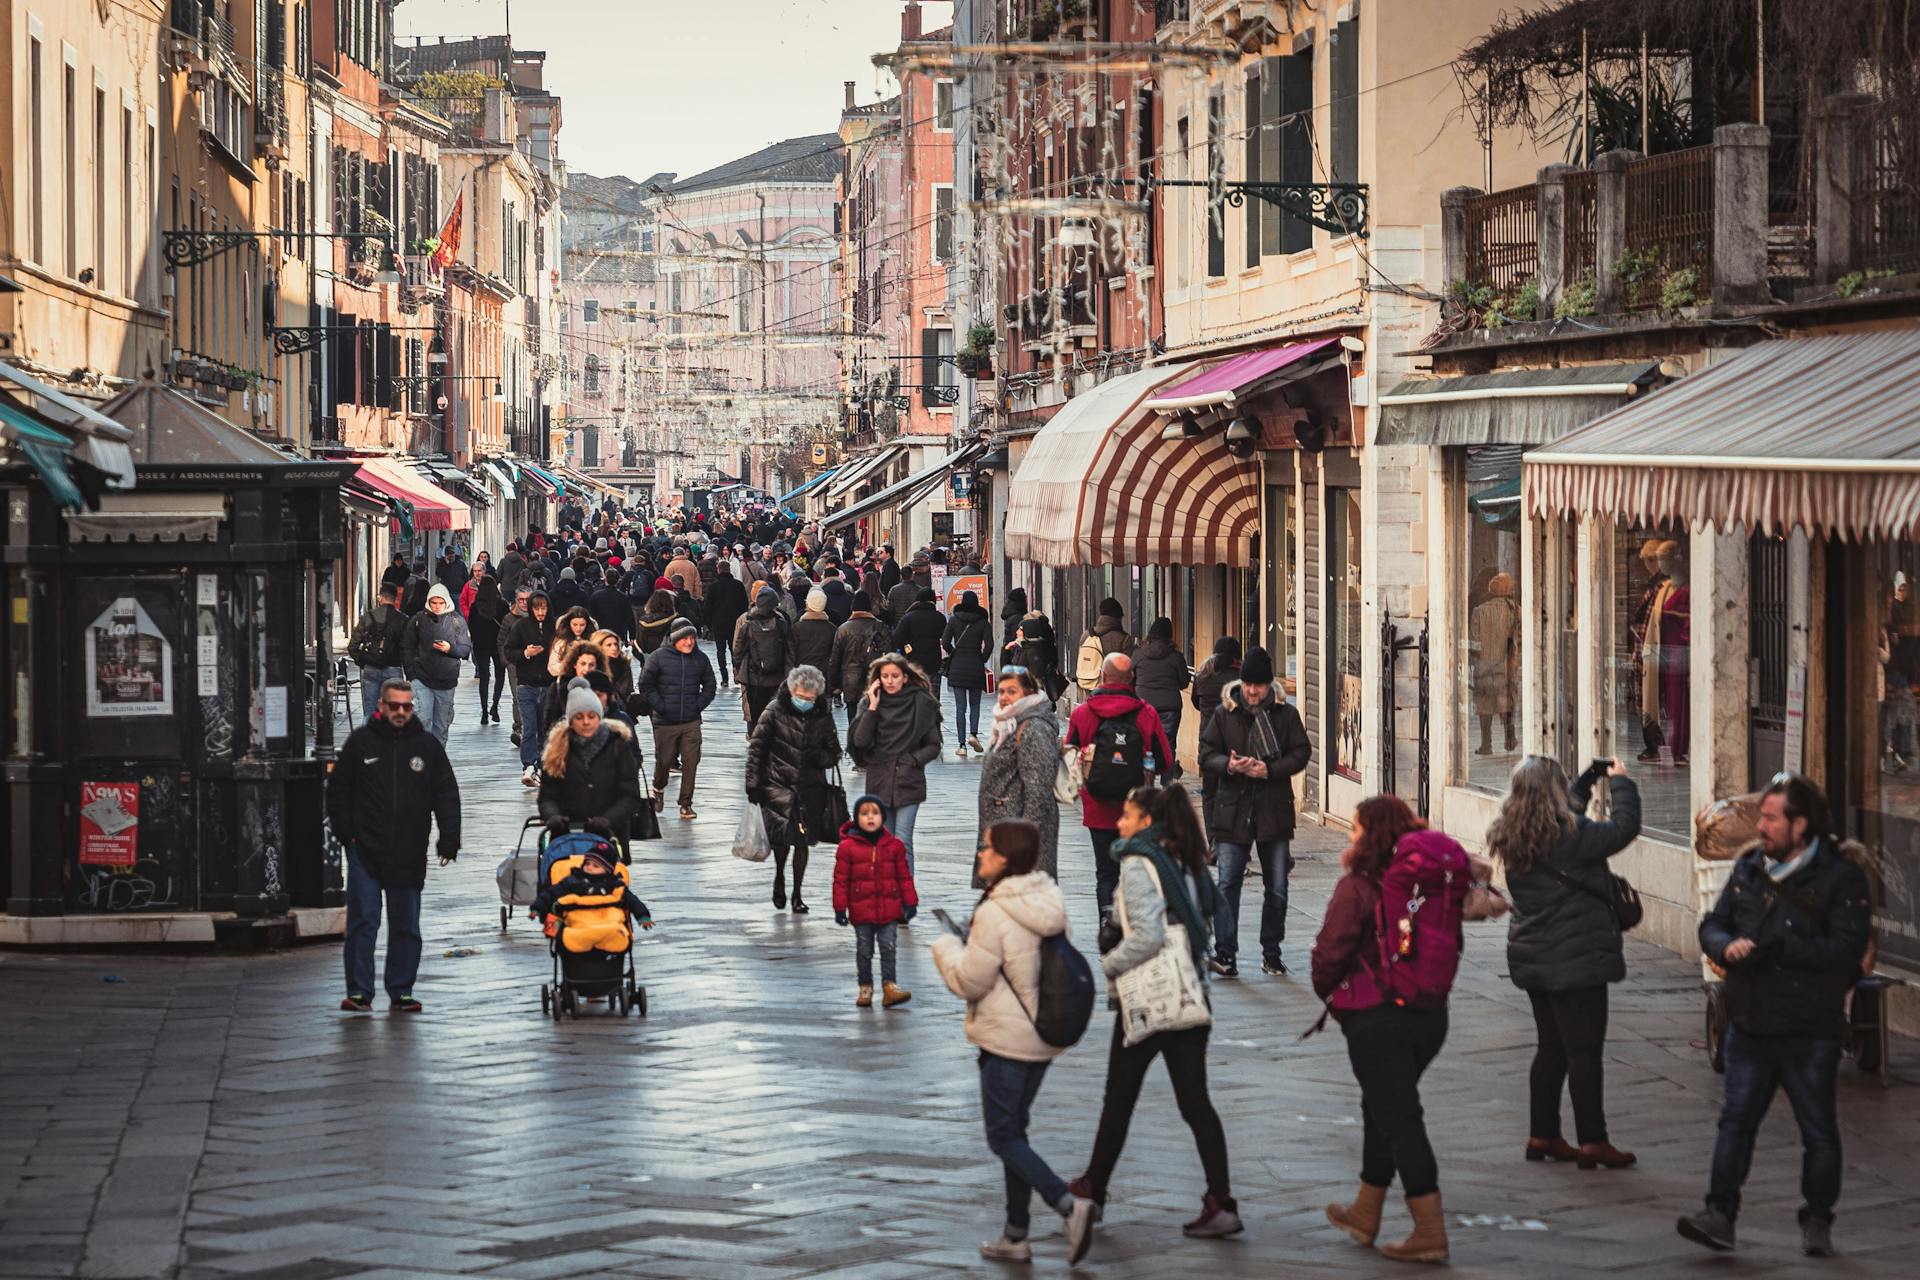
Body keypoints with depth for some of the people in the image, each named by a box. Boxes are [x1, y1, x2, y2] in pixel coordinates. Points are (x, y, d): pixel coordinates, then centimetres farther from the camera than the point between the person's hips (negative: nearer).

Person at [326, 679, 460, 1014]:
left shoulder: (427, 745, 6)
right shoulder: (360, 742, 2)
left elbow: (447, 795, 9)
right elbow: (338, 790, 8)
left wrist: (449, 840, 1)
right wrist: (345, 833, -1)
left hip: (409, 854, 2)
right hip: (365, 849, -2)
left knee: (406, 925, 6)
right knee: (363, 922, -5)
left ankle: (401, 992, 13)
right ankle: (359, 992, -2)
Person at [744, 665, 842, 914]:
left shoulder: (823, 716, 2)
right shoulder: (775, 711, -5)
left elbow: (834, 754, 11)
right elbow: (756, 747, 0)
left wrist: (819, 758, -13)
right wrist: (753, 784, -4)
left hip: (810, 788, 2)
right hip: (778, 782, -2)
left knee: (803, 839, 1)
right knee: (782, 832, -16)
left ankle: (797, 894, 16)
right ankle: (779, 877, 15)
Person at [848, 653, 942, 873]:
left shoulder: (921, 703, -1)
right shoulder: (870, 703, 4)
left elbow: (933, 746, 6)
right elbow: (859, 741, -9)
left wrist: (913, 760, -10)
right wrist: (872, 707, -10)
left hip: (909, 782, -3)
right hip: (879, 782, 3)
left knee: (902, 842, -11)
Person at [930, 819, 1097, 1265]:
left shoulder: (995, 914, -20)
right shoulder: (1048, 900, 5)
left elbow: (967, 981, -16)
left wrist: (945, 944, 3)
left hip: (1007, 1037, -8)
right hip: (1044, 1034, 8)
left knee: (1003, 1137, 0)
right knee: (1014, 1130, 17)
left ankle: (1068, 1204, -17)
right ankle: (1015, 1236, 20)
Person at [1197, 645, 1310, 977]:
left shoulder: (1286, 714, 2)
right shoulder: (1224, 713, 2)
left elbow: (1301, 753, 0)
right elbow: (1206, 755, 2)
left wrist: (1269, 769, -16)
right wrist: (1229, 765, -19)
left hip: (1274, 812, 1)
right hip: (1233, 811, -1)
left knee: (1277, 889, 8)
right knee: (1227, 884, -9)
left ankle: (1271, 954, 20)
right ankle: (1225, 955, -9)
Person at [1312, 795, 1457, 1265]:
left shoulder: (1357, 887, -15)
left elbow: (1331, 952, -17)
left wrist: (1326, 989, 3)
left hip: (1377, 1019, -7)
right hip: (1430, 1013, 7)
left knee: (1398, 1119, -2)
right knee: (1382, 1110, 22)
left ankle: (1430, 1234, -3)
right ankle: (1365, 1213, 35)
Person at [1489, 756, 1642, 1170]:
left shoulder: (1512, 837, 5)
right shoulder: (1569, 834, -19)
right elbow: (1624, 827, -13)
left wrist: (1588, 780, 22)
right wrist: (1622, 782, 2)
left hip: (1533, 958, 8)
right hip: (1576, 958, -8)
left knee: (1551, 1047, 17)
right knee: (1584, 1051, -2)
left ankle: (1543, 1135, 21)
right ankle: (1592, 1141, 1)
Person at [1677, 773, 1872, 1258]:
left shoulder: (1841, 877, -10)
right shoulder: (1749, 868, 8)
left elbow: (1847, 948, -19)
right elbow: (1712, 925, 12)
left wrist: (1780, 949, -25)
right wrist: (1728, 946, -12)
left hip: (1810, 1031, -5)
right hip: (1750, 1023, 5)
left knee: (1818, 1130, 6)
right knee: (1736, 1121, 2)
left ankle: (1817, 1221, 18)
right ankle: (1720, 1214, 3)